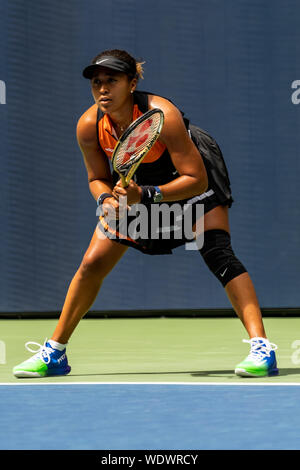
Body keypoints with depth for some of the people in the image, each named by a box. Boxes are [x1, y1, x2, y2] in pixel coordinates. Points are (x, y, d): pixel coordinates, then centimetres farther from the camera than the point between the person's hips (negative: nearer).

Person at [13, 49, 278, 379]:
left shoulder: (162, 116, -36)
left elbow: (197, 179, -32)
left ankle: (261, 348, -26)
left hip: (193, 179, -4)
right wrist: (107, 199, -27)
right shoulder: (89, 126, -23)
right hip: (135, 181, 4)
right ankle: (54, 353, 13)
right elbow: (97, 178, -4)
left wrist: (146, 195, -43)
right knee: (92, 263, -1)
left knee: (217, 252, -25)